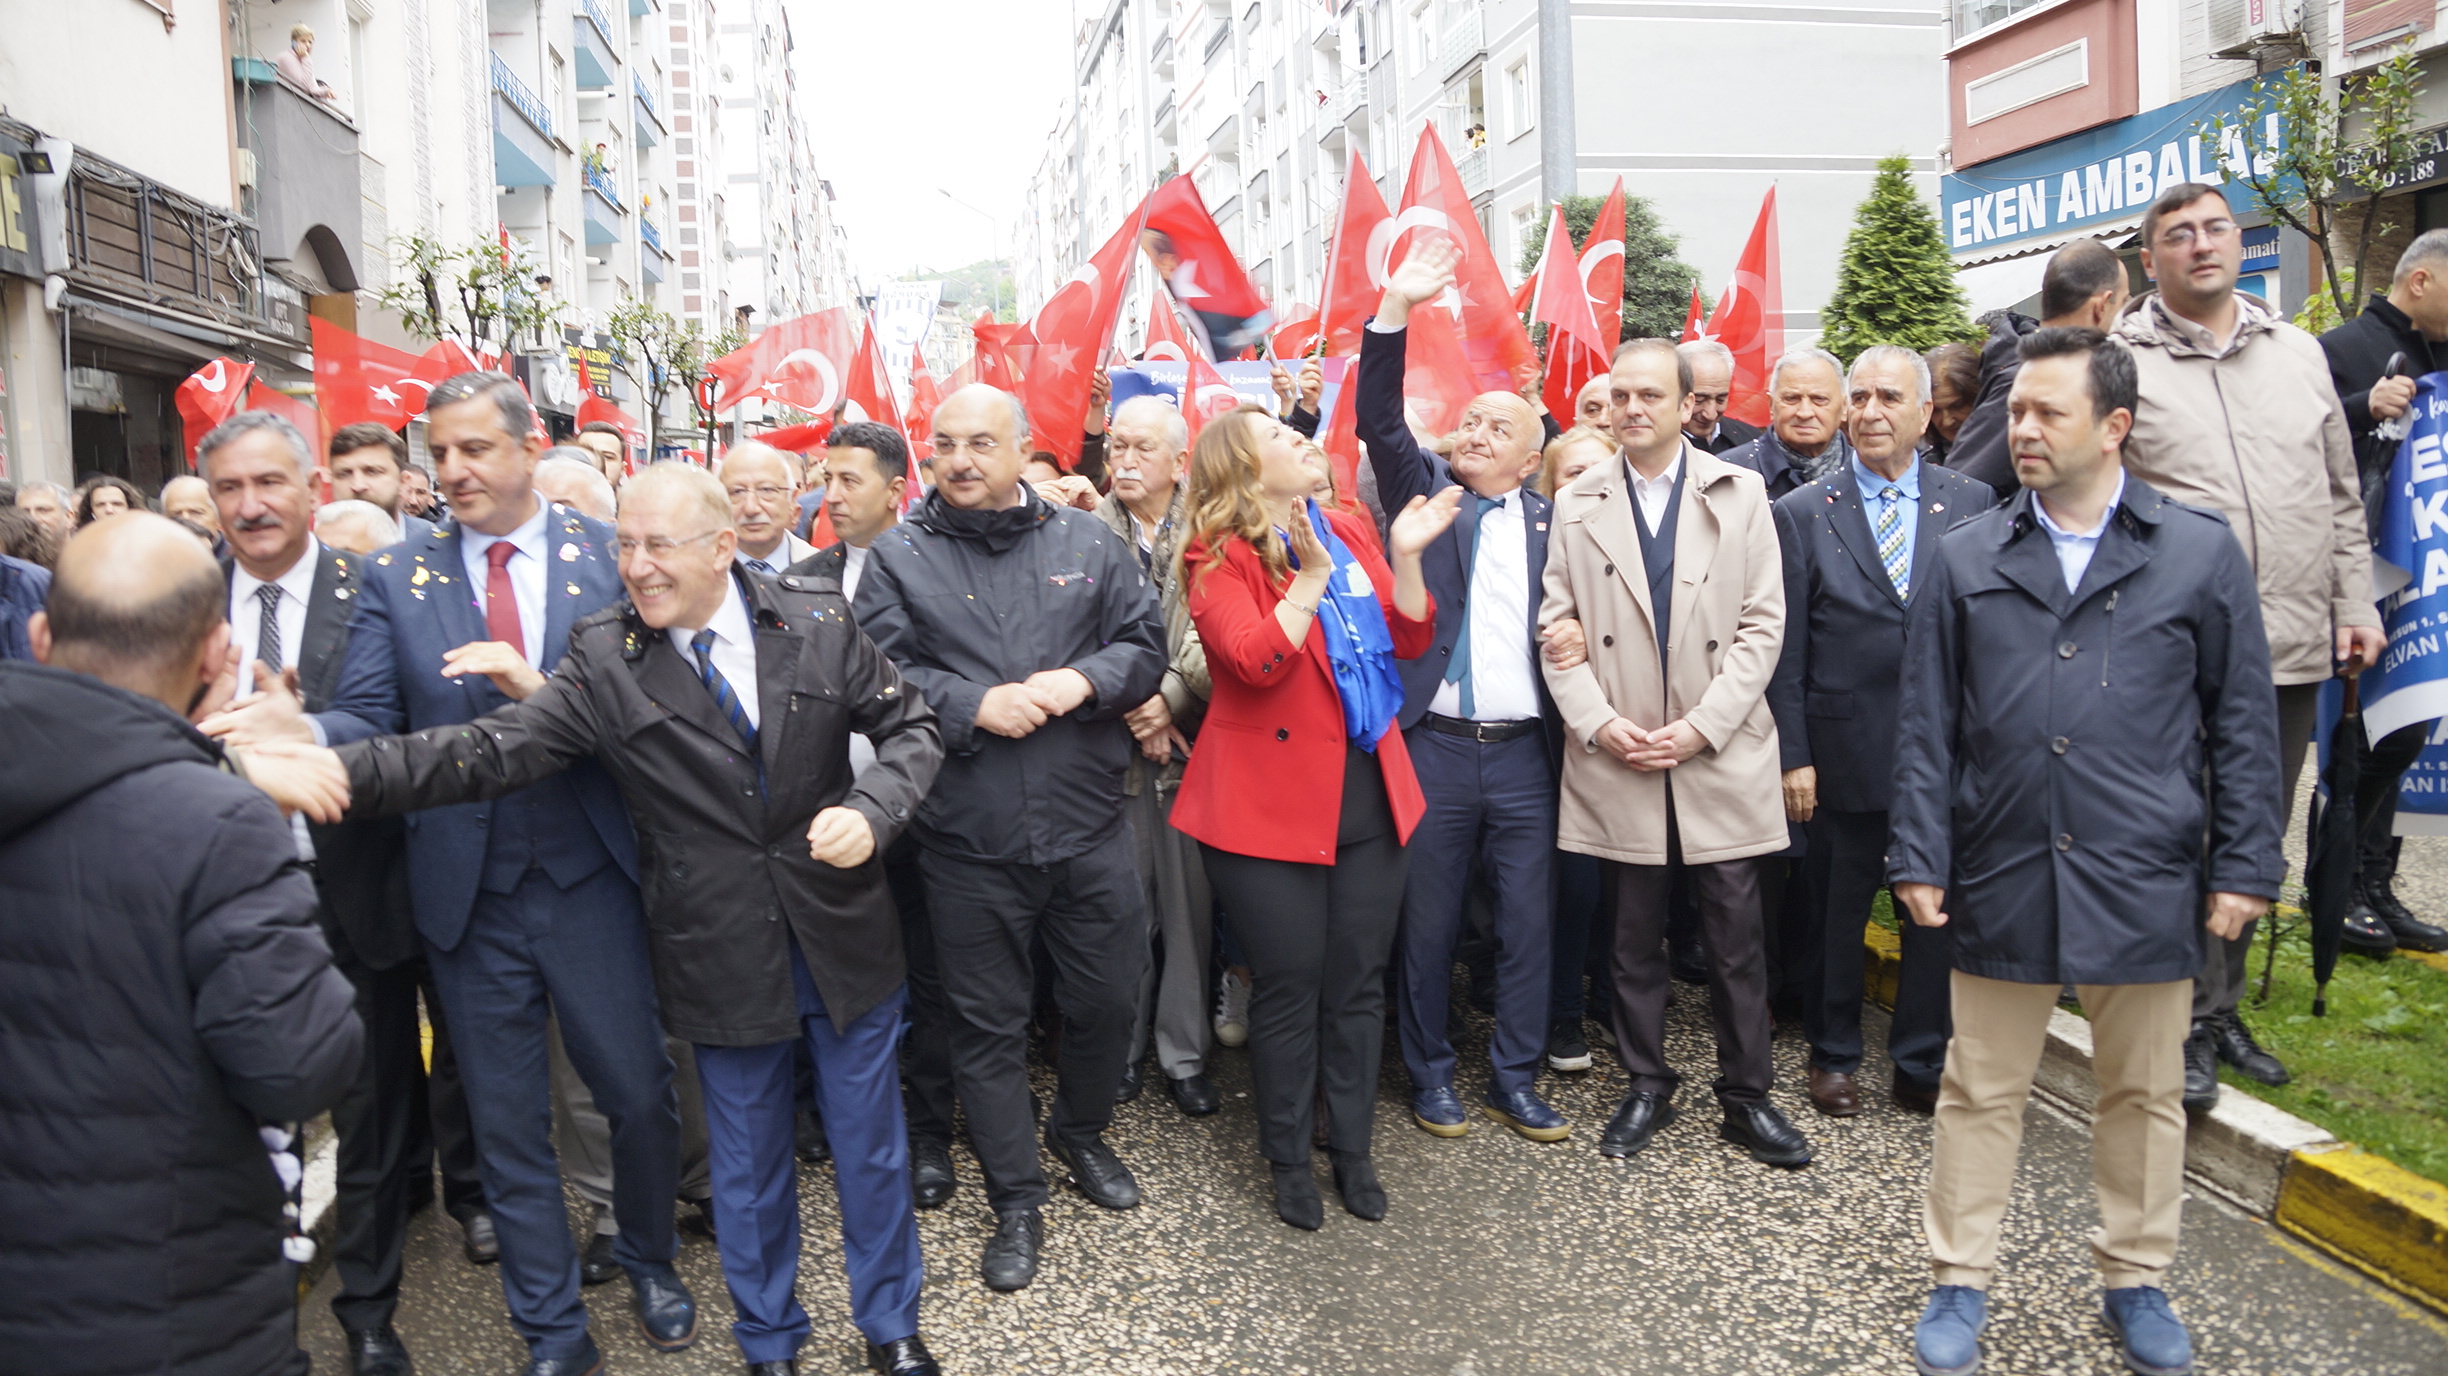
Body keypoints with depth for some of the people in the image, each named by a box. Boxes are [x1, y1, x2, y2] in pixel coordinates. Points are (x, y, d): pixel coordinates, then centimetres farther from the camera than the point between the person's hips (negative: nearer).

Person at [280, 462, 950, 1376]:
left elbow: (910, 727, 0)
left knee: (869, 1144, 15)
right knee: (748, 1163, 16)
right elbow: (491, 752, -17)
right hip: (723, 955, 0)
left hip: (844, 940, 1)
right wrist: (330, 770, -30)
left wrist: (872, 811, -19)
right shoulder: (604, 659, -9)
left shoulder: (816, 622, -7)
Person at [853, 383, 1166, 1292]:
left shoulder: (1088, 544, 5)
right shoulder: (898, 559, 1)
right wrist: (973, 706, -18)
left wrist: (1084, 680, -14)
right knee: (988, 1025, 9)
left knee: (1107, 999, 14)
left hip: (1088, 831, 2)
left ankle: (1080, 1132, 43)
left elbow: (1145, 645, 5)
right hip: (968, 845, -1)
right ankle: (1016, 1201, 26)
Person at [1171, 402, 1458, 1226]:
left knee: (1359, 981, 12)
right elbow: (1256, 661, -21)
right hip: (1273, 799, -5)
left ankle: (1352, 1149, 28)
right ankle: (1288, 1158, 24)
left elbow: (1410, 640, 6)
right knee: (1289, 987, 5)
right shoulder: (1216, 558, -7)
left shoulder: (1346, 531, 10)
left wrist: (1405, 556, -7)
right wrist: (1312, 575, -23)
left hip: (1369, 789, 5)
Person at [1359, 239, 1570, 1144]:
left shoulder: (1547, 522, 10)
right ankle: (1430, 1074, 23)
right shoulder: (1425, 492, 6)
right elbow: (1379, 420, -7)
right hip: (1433, 749, -2)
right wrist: (1395, 311, -16)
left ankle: (1514, 1079, 22)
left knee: (1528, 923, 7)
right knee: (1427, 923, 7)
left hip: (1523, 754, 2)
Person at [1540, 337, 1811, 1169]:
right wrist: (1597, 721, -9)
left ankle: (1747, 1097, 20)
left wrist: (1704, 725, -11)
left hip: (1721, 758, -1)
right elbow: (1557, 626, 4)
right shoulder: (1578, 503, 5)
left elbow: (1763, 623, -1)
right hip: (1616, 759, 1)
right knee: (1635, 938, 10)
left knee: (1736, 939, 5)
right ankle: (1646, 1088, 25)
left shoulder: (1739, 494, 2)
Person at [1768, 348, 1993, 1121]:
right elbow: (1787, 650, -1)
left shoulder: (1973, 504, 4)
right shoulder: (1802, 514, 0)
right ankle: (1833, 1057, 30)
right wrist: (1793, 755, -6)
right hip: (1847, 753, -1)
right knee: (1837, 913, 11)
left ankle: (1922, 1064, 26)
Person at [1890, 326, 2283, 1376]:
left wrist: (2244, 867, 0)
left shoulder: (2200, 553, 1)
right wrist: (1920, 857, -1)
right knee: (1982, 1091, 9)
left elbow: (2242, 725, 3)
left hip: (2145, 883, 0)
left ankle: (2135, 1279, 33)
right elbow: (1927, 725, 3)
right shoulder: (1966, 559, 3)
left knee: (2145, 1094, 14)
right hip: (2002, 878, 0)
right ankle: (1961, 1281, 24)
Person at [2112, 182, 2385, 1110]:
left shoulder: (2300, 354, 13)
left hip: (2294, 649, 6)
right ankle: (2184, 1025, 12)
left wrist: (2355, 602, 10)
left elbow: (2342, 496, 17)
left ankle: (2221, 1008, 28)